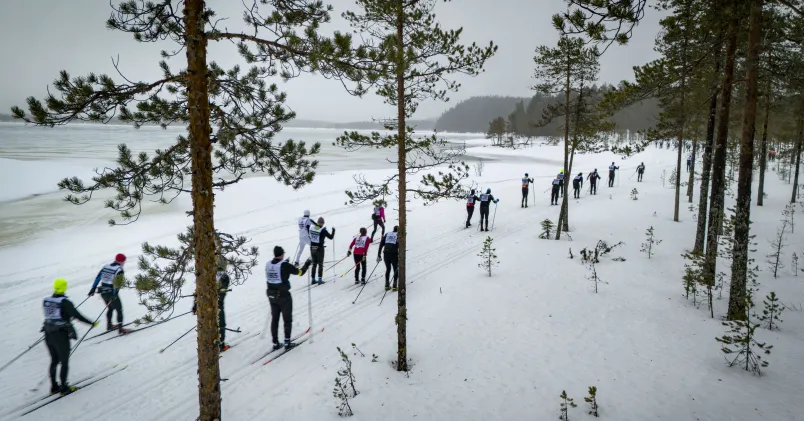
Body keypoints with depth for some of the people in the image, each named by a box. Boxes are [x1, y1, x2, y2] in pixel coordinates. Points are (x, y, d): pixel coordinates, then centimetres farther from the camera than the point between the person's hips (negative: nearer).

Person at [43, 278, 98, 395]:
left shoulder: (46, 300, 2)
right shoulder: (65, 302, -17)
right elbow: (77, 315, -20)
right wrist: (92, 323, -13)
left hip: (48, 335, 6)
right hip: (61, 336, -6)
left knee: (54, 361, 19)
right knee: (64, 362, 7)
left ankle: (54, 387, 27)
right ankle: (64, 388, 14)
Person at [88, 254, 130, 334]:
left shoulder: (106, 266, 10)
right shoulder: (119, 269, -10)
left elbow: (98, 278, 10)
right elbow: (118, 282, -22)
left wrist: (93, 289, 14)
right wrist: (115, 294, -26)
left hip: (103, 292, 7)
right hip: (111, 293, -7)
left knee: (110, 308, 27)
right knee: (119, 310, 5)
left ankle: (109, 325, 38)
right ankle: (120, 329, 3)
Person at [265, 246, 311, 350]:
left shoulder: (268, 264, -2)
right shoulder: (285, 265, -17)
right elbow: (300, 272, -12)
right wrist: (307, 263, 6)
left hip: (271, 296, 5)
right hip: (283, 296, -5)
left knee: (274, 319, 16)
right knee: (287, 319, 11)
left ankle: (275, 343, 20)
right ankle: (287, 342, 12)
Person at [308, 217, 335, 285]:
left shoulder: (312, 228, -2)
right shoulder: (323, 230, -15)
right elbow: (331, 237, -8)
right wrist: (333, 231, 8)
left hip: (312, 248, 5)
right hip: (319, 249, -4)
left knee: (314, 264, 15)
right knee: (320, 264, 7)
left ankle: (313, 280, 17)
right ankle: (320, 279, 5)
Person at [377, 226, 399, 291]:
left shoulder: (387, 234, 16)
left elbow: (381, 245, 11)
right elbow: (400, 247, -6)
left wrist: (378, 255, 12)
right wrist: (400, 258, -6)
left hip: (386, 254, 4)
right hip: (394, 254, -4)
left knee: (388, 269, 21)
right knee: (396, 270, 12)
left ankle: (386, 285, 19)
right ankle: (394, 286, 6)